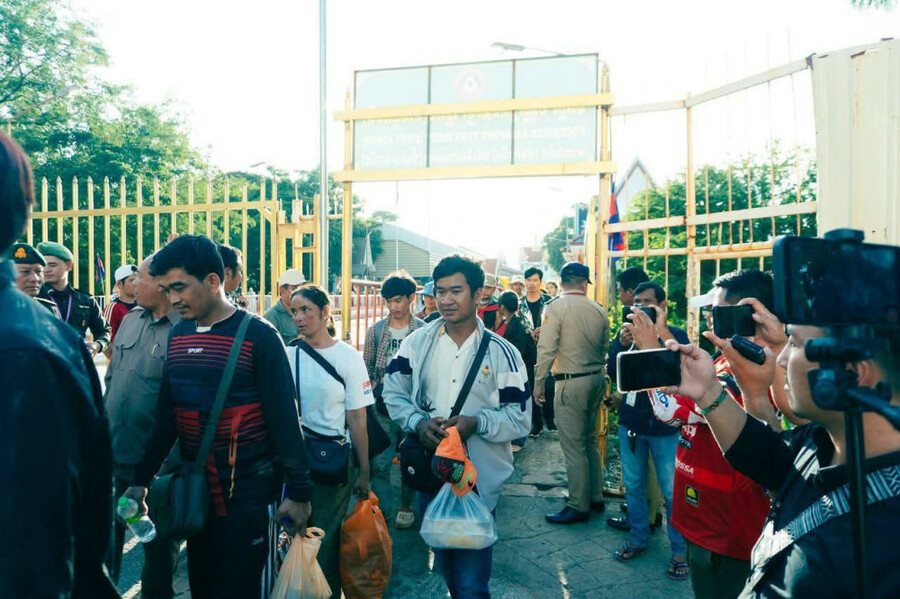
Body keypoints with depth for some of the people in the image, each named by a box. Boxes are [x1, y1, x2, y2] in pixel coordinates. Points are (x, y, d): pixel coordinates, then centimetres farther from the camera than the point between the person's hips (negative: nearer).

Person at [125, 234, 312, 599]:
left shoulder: (257, 335, -14)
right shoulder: (177, 335, 5)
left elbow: (284, 417, -14)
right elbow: (166, 416, 12)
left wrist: (298, 491, -14)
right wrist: (141, 478, 12)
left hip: (249, 492, -6)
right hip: (194, 489, 6)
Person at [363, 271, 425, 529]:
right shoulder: (375, 331, 3)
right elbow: (366, 369, 9)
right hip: (383, 409, 1)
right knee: (379, 463, 1)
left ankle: (406, 506, 33)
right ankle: (382, 511, 15)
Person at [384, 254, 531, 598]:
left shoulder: (502, 353, -8)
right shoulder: (417, 343, -1)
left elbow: (520, 419, -6)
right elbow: (394, 392, 5)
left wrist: (476, 423, -22)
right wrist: (418, 422, -13)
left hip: (478, 480, -3)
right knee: (443, 563, 23)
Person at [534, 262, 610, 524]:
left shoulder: (555, 308, -11)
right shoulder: (599, 310, 5)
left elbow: (546, 349, -14)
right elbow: (605, 347, 12)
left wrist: (539, 383, -7)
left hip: (571, 383, -7)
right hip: (596, 379, 7)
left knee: (573, 446, 1)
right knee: (590, 441, 19)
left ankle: (579, 506, 10)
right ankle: (595, 497, 30)